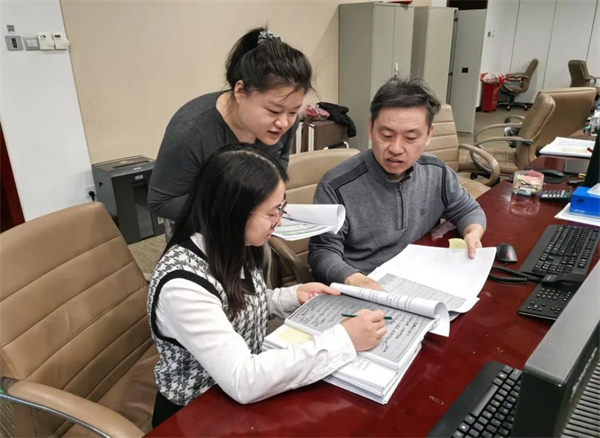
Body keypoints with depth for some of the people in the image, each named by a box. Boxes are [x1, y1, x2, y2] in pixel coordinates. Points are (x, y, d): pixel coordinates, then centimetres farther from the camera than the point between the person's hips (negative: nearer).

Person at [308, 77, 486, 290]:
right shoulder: (337, 186, -17)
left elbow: (468, 210, 16)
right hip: (362, 297, -4)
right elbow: (322, 252, -15)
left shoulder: (437, 173, 1)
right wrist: (354, 280, -34)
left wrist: (473, 233, -6)